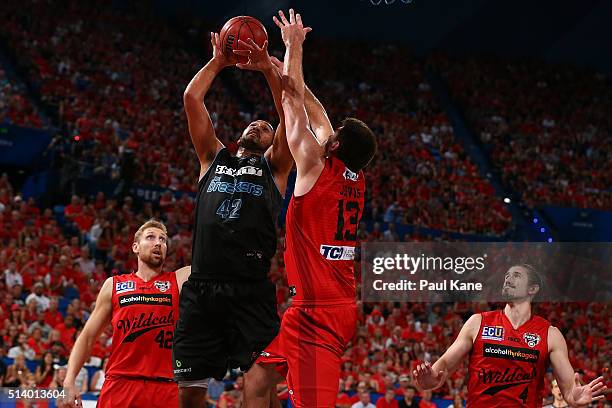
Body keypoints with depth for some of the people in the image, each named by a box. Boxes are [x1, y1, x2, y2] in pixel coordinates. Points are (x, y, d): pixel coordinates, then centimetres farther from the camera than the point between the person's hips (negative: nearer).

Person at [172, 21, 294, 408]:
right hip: (202, 289, 3)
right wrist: (218, 61, 20)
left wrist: (267, 67, 4)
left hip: (252, 293, -2)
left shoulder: (274, 167, 17)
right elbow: (191, 98, 17)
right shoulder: (214, 158, 23)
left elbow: (290, 110, 4)